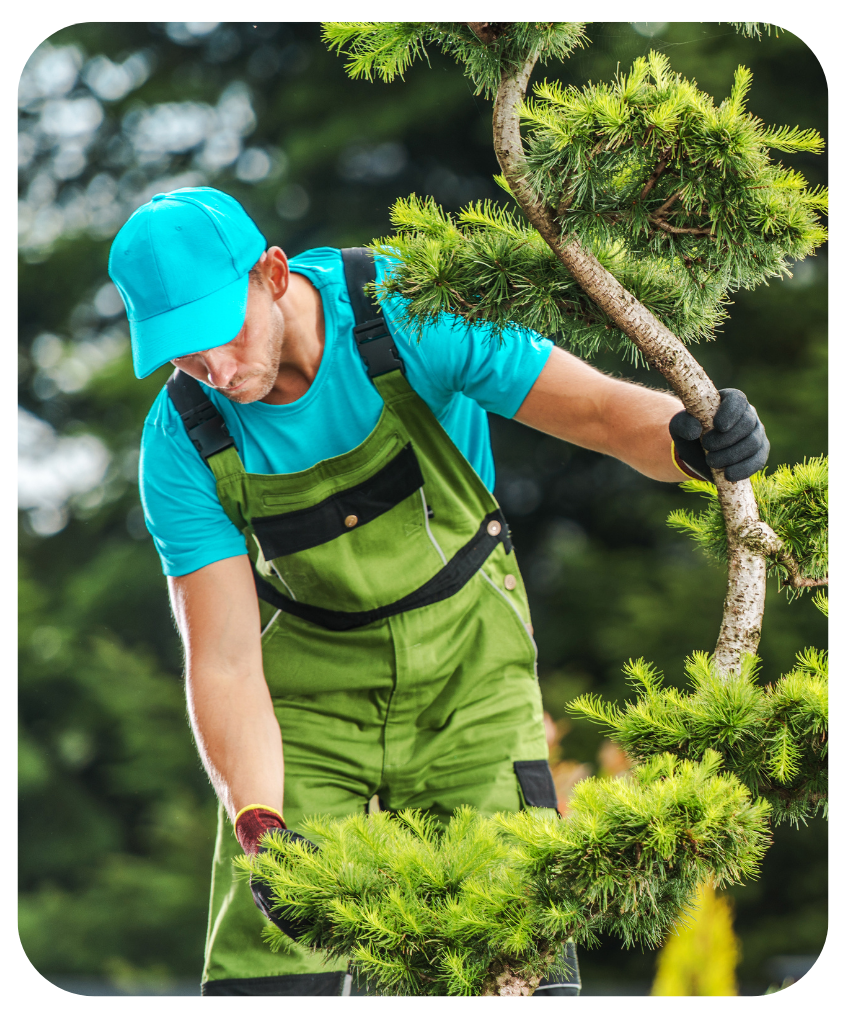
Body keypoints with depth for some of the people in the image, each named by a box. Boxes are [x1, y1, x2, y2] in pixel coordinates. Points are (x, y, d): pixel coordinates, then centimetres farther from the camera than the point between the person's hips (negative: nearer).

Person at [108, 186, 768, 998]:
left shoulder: (406, 315, -23)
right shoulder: (183, 443, -19)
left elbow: (604, 411, -24)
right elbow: (224, 662, -19)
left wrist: (691, 440, -47)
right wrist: (258, 830, -33)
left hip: (466, 661, -1)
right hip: (311, 680, 1)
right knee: (266, 973, -7)